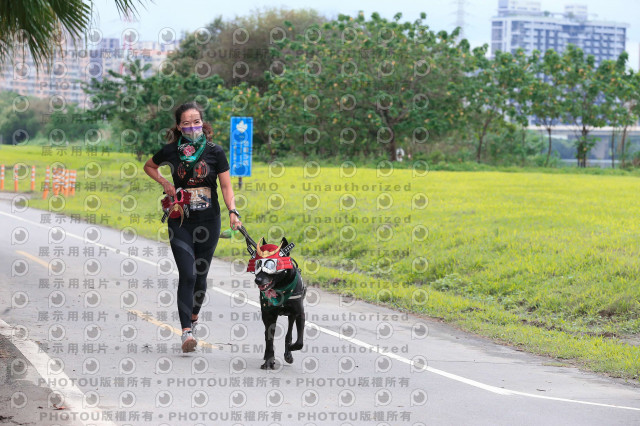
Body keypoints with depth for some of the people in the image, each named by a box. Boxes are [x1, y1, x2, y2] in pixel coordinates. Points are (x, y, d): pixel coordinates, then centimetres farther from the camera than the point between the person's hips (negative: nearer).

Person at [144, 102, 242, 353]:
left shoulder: (215, 152, -2)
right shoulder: (171, 151, -1)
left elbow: (226, 187, -2)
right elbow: (149, 166, 19)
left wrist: (232, 212, -18)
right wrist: (164, 183, 1)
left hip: (208, 221, 1)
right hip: (180, 221, -1)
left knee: (200, 274, 9)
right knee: (187, 274, -13)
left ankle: (193, 317, 35)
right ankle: (187, 332, -16)